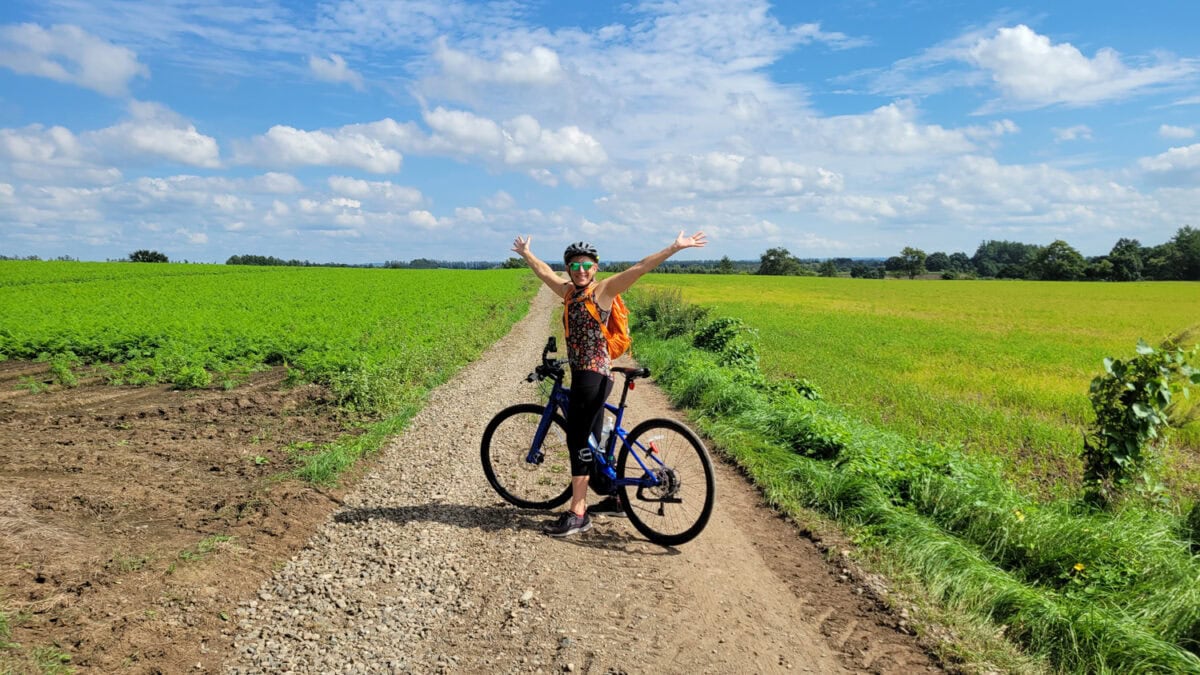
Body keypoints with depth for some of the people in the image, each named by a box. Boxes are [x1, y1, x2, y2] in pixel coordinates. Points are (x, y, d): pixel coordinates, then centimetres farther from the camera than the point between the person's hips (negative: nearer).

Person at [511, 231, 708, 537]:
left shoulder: (603, 290, -6)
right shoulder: (569, 291, 13)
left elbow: (639, 268, -15)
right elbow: (544, 271, 31)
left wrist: (675, 247, -20)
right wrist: (525, 253, 44)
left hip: (594, 375, -8)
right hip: (581, 374, 8)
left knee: (578, 440, -7)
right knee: (590, 440, 14)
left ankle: (577, 514, -1)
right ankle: (614, 497, 28)